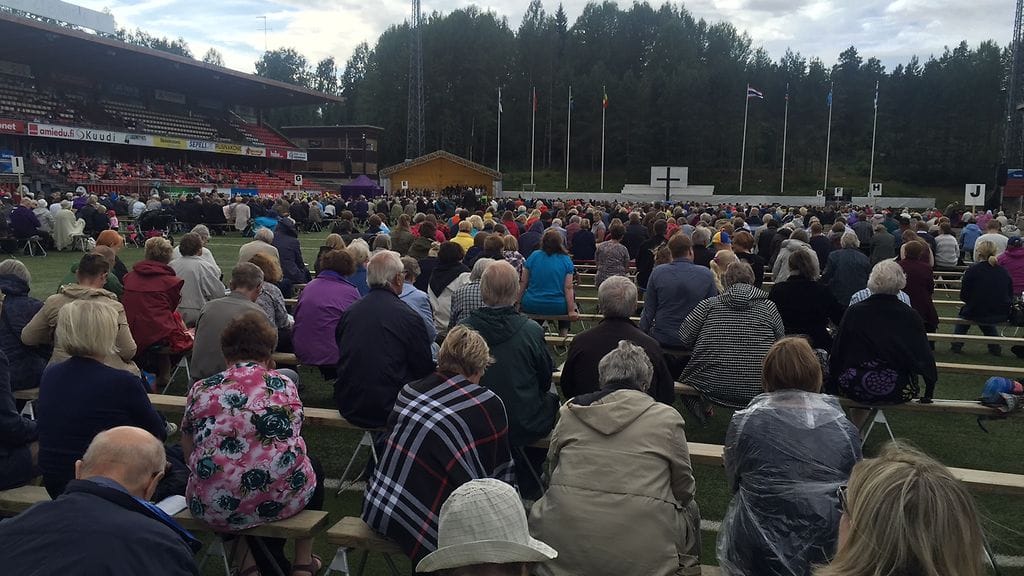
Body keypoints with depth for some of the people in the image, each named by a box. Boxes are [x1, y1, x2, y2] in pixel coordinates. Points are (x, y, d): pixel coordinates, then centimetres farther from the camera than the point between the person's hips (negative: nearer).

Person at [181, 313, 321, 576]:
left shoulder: (200, 389, 4)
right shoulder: (285, 385, 4)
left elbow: (188, 454, 14)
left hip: (213, 505, 1)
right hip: (281, 498, -1)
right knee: (312, 466, 31)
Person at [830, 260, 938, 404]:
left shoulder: (853, 312, -6)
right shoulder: (911, 316, -7)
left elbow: (836, 353, 1)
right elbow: (925, 358, -3)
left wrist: (831, 389, 13)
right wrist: (928, 393, 11)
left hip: (854, 391, 1)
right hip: (896, 394, -1)